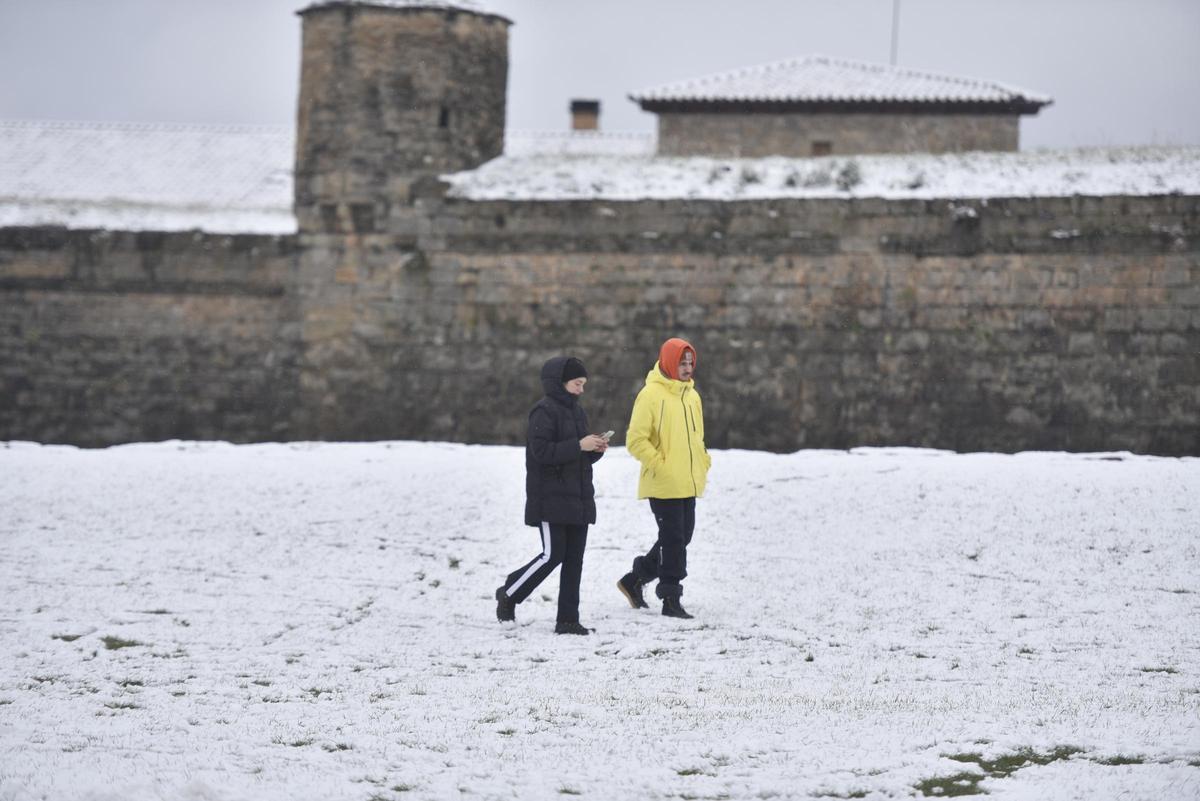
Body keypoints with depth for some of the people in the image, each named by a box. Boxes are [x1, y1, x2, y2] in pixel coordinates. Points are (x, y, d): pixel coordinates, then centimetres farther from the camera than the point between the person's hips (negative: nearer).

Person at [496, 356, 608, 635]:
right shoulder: (545, 411, -11)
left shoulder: (576, 411, 16)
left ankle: (568, 620, 5)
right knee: (552, 555, -10)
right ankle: (508, 594, 11)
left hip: (578, 500, 8)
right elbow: (542, 451, -21)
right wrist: (579, 446, -22)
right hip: (551, 500, -8)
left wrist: (595, 449, -1)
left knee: (574, 560, 4)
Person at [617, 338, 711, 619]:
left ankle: (635, 580, 27)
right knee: (673, 540, -5)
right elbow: (636, 440, -14)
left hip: (688, 485, 8)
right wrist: (660, 465, -17)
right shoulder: (651, 395, -12)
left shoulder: (692, 396, 12)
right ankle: (671, 600, 3)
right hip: (663, 486, -8)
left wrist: (702, 464, 11)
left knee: (681, 538, 13)